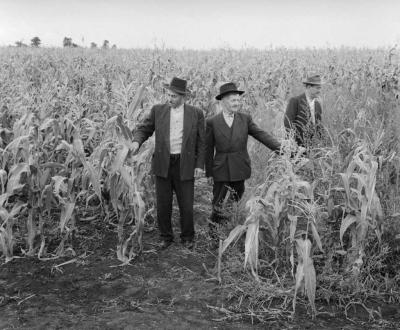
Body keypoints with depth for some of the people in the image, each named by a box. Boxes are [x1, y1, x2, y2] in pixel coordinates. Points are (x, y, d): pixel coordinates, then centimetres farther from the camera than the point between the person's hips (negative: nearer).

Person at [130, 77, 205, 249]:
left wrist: (199, 165, -3)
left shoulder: (196, 113, 1)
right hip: (163, 164, 1)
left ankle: (187, 237, 25)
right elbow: (144, 129, 6)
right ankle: (166, 236, 25)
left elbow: (201, 142, 3)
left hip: (185, 165, -1)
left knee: (186, 205, 5)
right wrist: (136, 141, -15)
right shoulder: (158, 110, 3)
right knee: (163, 204, 7)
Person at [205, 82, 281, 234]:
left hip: (240, 168, 2)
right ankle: (215, 230, 20)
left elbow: (261, 134, -5)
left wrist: (279, 147, -20)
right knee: (218, 202, 3)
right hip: (221, 170, -2)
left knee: (236, 199, 7)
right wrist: (209, 173, 1)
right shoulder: (212, 122, -1)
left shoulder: (245, 119, 5)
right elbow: (208, 149, 2)